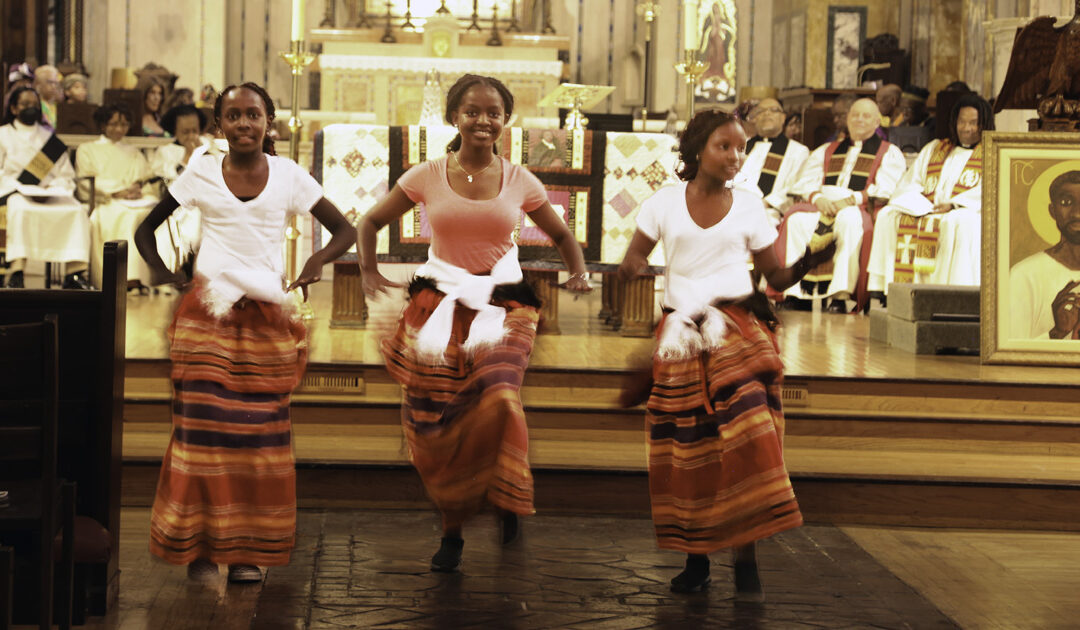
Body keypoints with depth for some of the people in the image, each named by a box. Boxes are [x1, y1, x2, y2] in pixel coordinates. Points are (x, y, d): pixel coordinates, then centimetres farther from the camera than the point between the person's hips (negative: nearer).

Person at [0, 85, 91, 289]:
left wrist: (52, 187, -7)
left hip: (50, 193, 3)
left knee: (76, 210, -28)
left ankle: (74, 272, -34)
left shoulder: (50, 138, 22)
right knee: (21, 209, -40)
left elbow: (67, 176, 16)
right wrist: (22, 188, -14)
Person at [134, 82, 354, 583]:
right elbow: (145, 230, 11)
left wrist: (318, 259, -12)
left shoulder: (288, 176, 5)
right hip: (208, 311, -1)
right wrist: (160, 271, -7)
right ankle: (200, 546, 2)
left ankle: (248, 550, 9)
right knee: (204, 423, -6)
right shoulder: (202, 173, 4)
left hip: (267, 316, 1)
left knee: (260, 430, 1)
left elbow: (345, 230, 8)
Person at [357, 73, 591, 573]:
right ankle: (451, 532, 15)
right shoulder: (427, 177, 3)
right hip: (439, 306, 1)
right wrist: (369, 272, 2)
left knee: (497, 399, -25)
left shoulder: (520, 182, 6)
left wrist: (579, 272, 2)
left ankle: (506, 499, 1)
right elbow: (371, 222, 15)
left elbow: (561, 235, 20)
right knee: (436, 421, -2)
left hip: (502, 306, -1)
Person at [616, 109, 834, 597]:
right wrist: (631, 270, -18)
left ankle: (746, 560, -11)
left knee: (744, 441, -16)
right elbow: (631, 263, 6)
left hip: (737, 329, 0)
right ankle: (696, 560, 12)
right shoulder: (665, 202, 6)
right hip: (679, 334, 1)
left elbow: (775, 276, 7)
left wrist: (806, 263, -14)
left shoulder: (748, 206, 7)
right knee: (685, 449, 1)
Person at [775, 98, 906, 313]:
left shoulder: (890, 154, 16)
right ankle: (794, 293, -35)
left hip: (859, 209, -3)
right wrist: (817, 198, -8)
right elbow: (805, 181, 15)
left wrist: (850, 200, -15)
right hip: (822, 206, 3)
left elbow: (885, 190, -1)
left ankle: (841, 295, -46)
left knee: (850, 221, -40)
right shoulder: (826, 151, 28)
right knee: (796, 219, -31)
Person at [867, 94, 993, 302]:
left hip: (964, 214, -4)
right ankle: (884, 288, -29)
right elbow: (908, 185, 15)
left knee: (959, 222, -39)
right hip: (924, 212, 4)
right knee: (887, 215, -21)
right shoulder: (933, 149, 24)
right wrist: (922, 206, -8)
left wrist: (953, 204, -20)